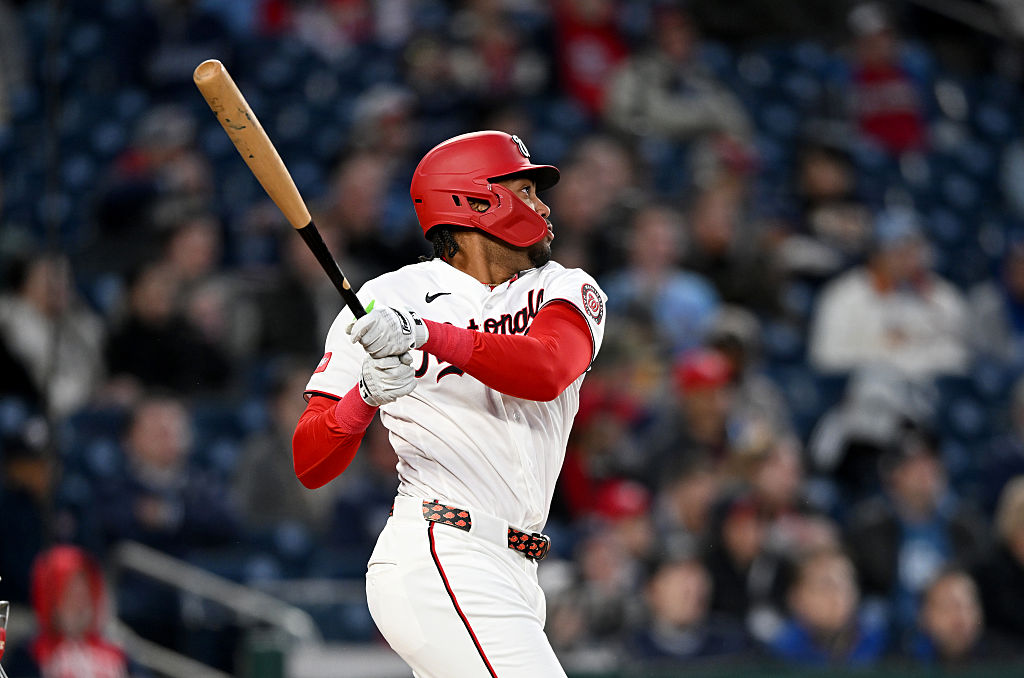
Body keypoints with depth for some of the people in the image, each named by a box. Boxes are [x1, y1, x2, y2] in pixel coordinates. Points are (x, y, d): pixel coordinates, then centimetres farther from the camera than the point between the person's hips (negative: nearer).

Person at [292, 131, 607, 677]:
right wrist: (366, 396, -22)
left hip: (509, 574, 6)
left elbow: (546, 372, -14)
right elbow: (310, 466, -1)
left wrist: (427, 334, -27)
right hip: (434, 561, -6)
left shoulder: (568, 291, 11)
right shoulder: (387, 299, 1)